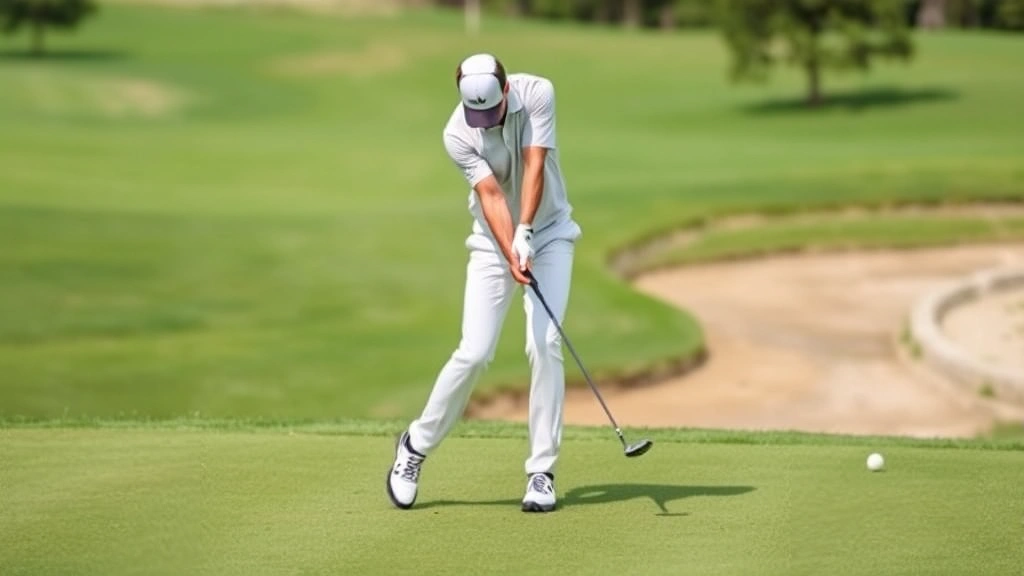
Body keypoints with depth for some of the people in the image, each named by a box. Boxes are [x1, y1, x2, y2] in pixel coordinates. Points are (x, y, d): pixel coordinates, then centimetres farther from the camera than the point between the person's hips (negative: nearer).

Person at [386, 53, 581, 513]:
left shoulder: (537, 93, -16)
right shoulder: (457, 134, -17)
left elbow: (534, 167, -22)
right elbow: (491, 194, -22)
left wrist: (524, 236, -30)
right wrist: (511, 256, -34)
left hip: (549, 233, 1)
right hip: (494, 242, -1)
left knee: (545, 345, -13)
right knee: (474, 353, -10)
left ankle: (542, 472, -8)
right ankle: (416, 444, 11)